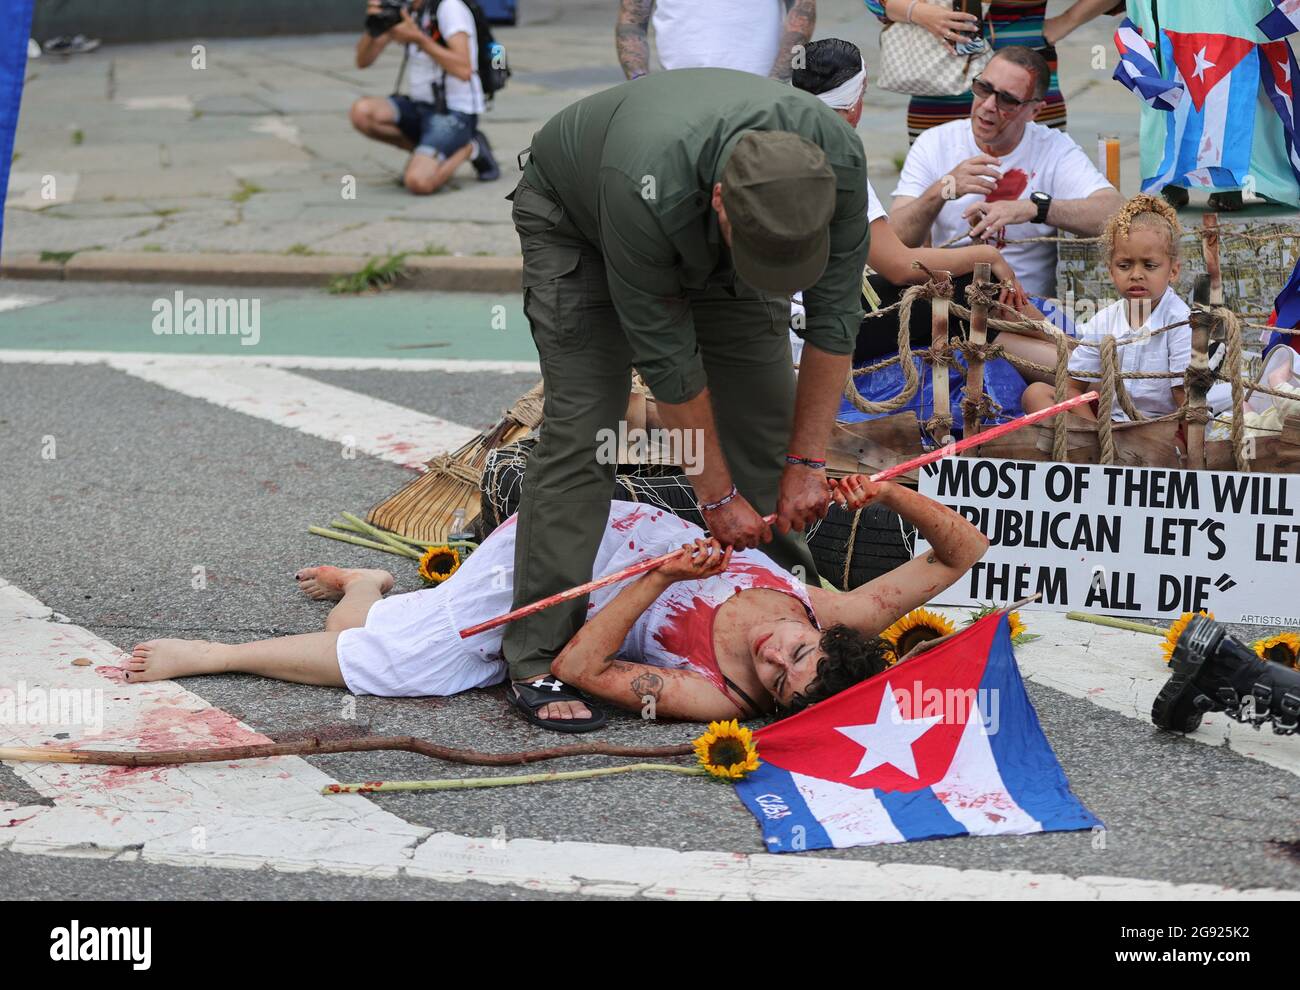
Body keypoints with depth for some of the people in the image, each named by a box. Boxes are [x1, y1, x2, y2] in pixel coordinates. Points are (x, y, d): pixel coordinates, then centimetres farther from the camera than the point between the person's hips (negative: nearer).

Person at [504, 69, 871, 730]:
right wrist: (717, 496, -23)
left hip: (706, 233, 5)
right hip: (575, 217, -4)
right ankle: (539, 655, -11)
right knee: (582, 422, -15)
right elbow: (665, 355, -32)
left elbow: (834, 315, -21)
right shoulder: (647, 187, -45)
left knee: (766, 409, -4)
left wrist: (806, 463, -18)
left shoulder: (836, 159, -34)